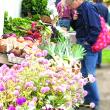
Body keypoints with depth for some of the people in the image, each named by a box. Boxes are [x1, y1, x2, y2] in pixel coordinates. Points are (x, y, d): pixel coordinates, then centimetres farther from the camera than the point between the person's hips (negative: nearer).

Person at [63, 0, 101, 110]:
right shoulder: (79, 9, 11)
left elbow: (96, 28, -21)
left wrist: (88, 42, -16)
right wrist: (74, 20, 0)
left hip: (89, 46, -9)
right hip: (82, 45, 9)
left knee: (89, 75, -5)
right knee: (83, 74, 12)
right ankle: (87, 99, 23)